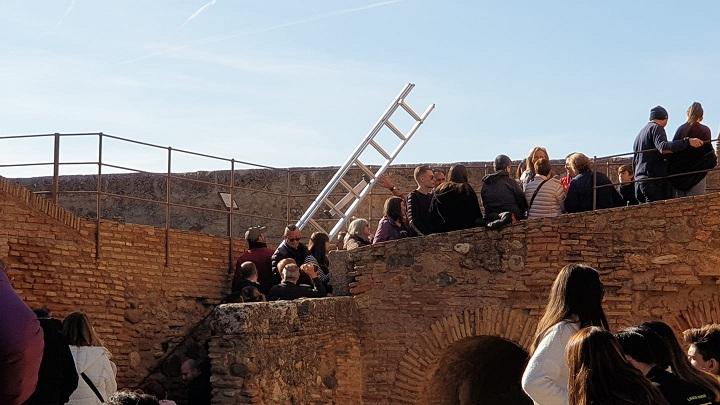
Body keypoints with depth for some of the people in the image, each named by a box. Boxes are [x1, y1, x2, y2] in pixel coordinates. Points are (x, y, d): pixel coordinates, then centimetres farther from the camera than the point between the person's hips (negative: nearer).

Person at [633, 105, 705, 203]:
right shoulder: (656, 128, -3)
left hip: (639, 181, 9)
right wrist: (687, 141, -28)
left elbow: (634, 162, 28)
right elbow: (663, 148, -24)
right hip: (654, 181, -9)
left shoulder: (640, 133, 25)